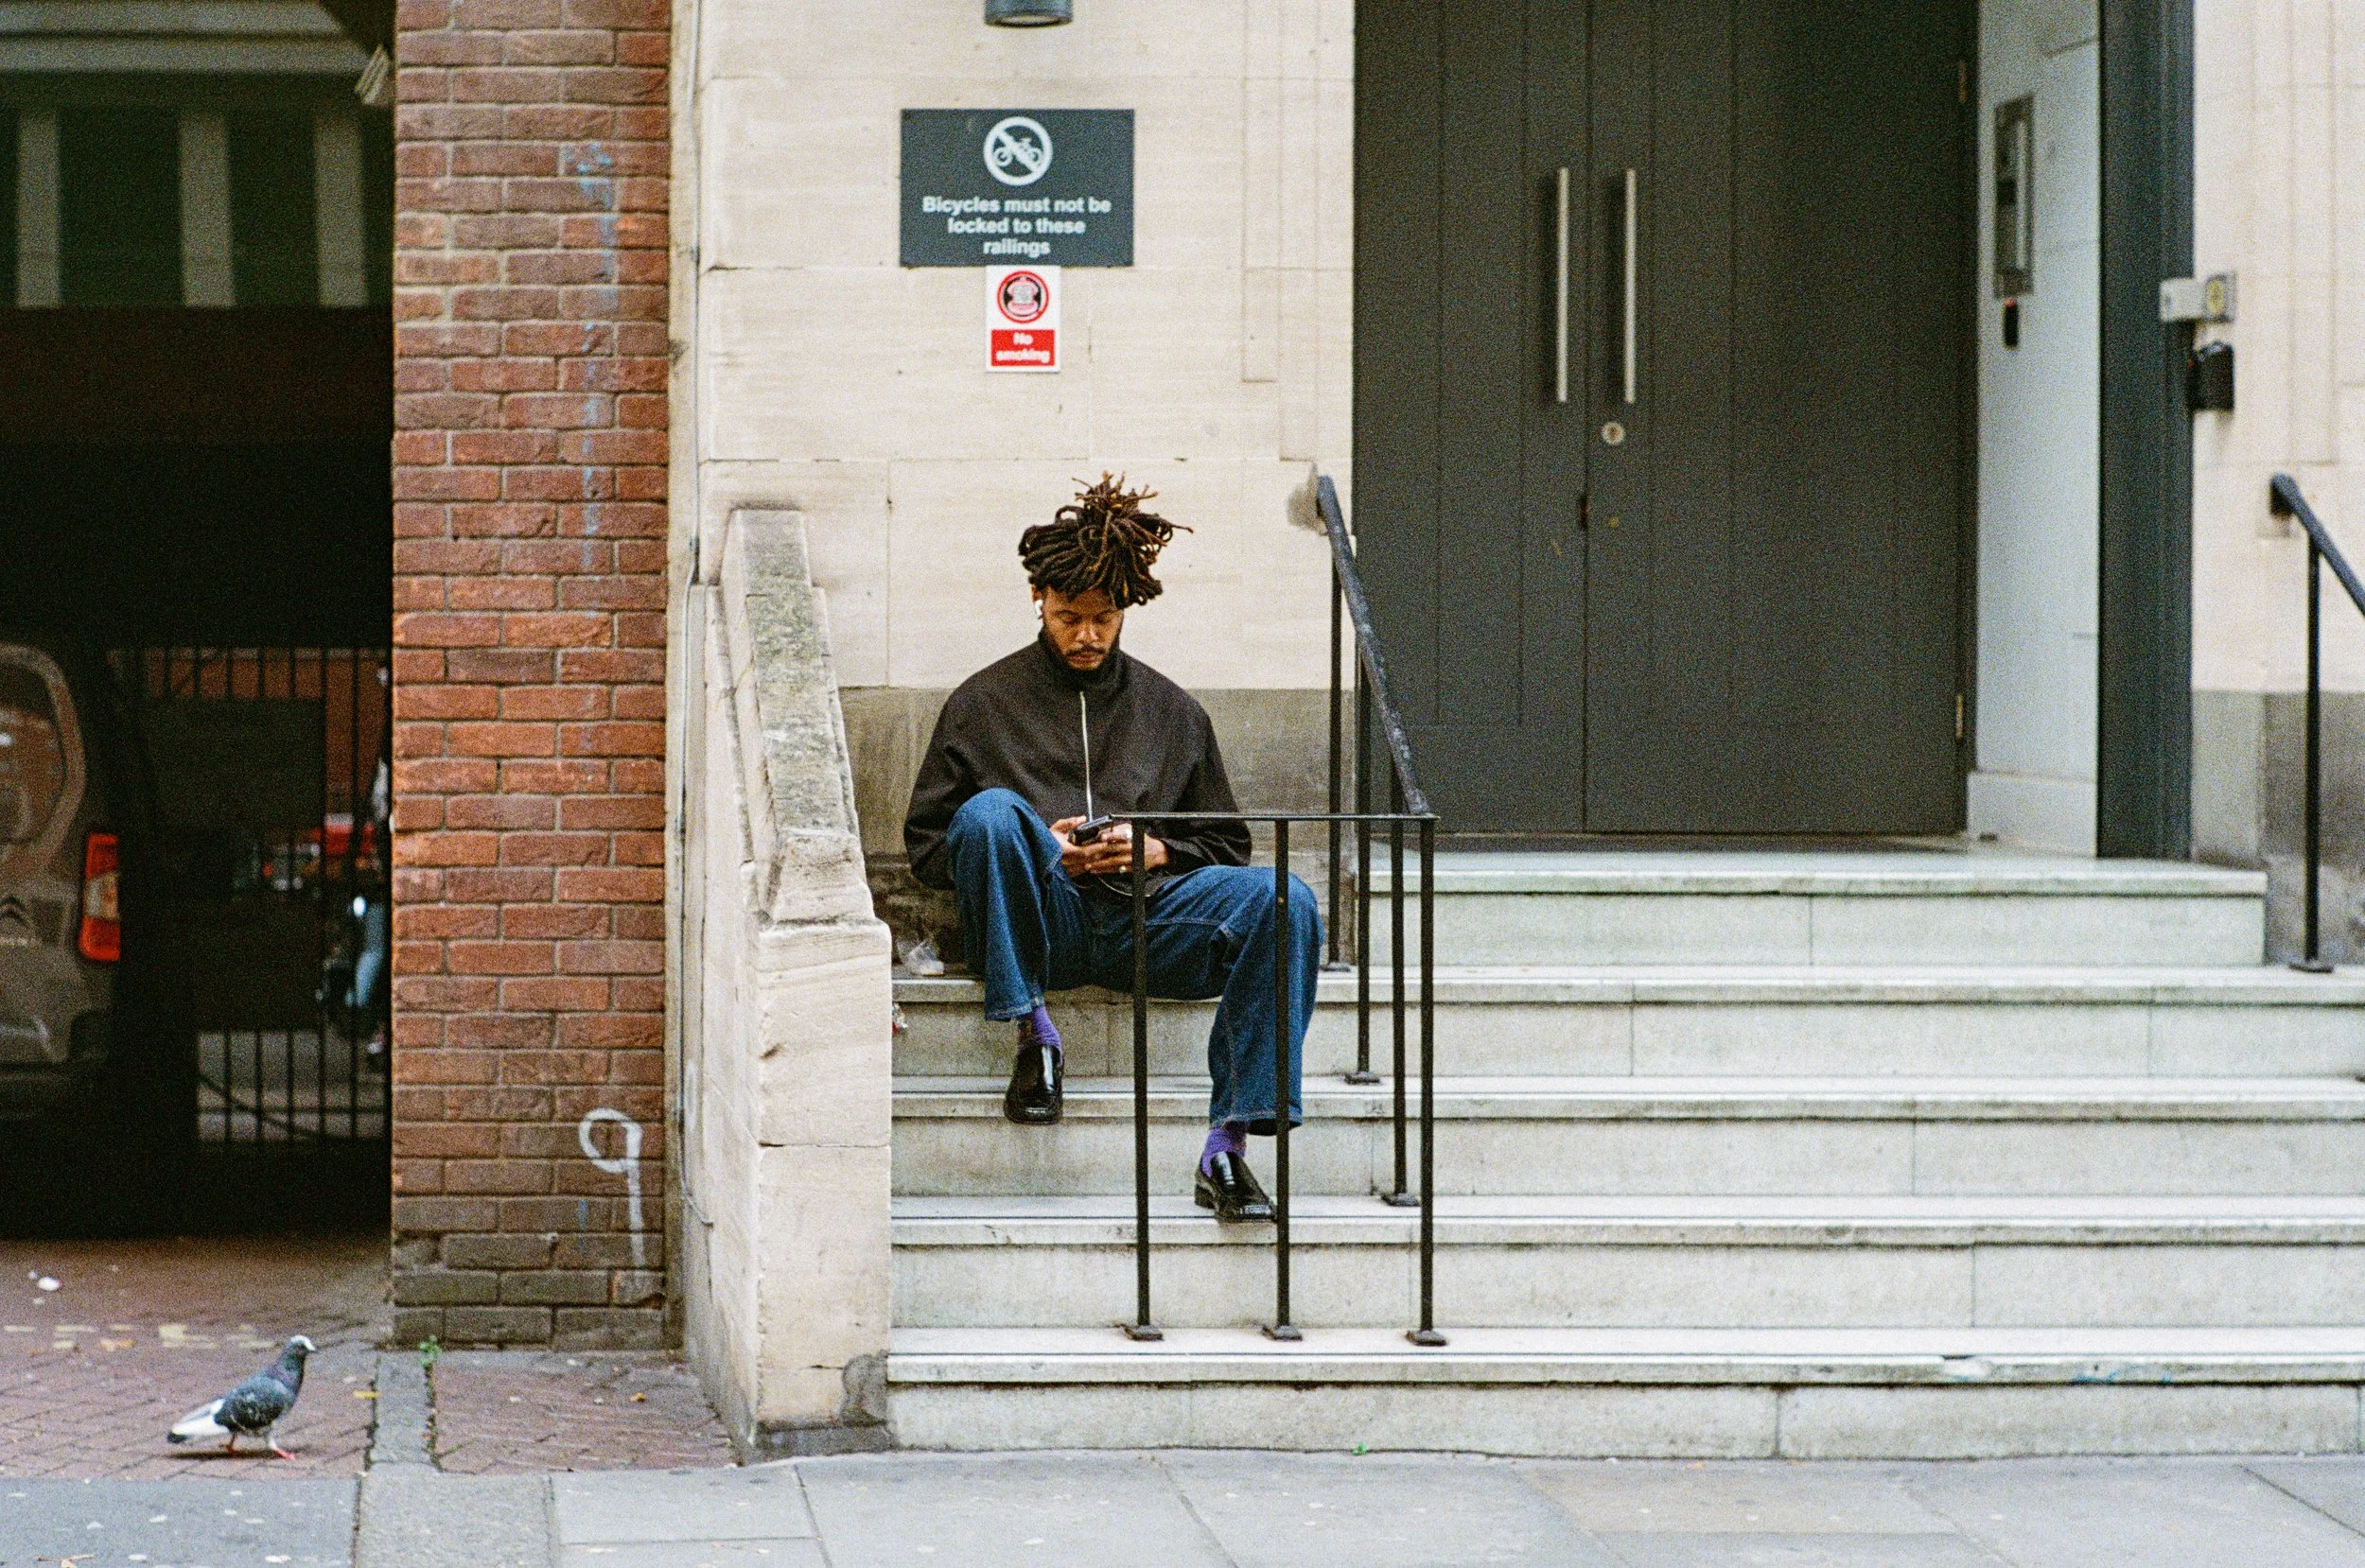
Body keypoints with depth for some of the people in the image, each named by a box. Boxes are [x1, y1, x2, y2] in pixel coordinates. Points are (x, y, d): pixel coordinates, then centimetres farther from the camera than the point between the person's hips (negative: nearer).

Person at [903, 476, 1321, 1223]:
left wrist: (1157, 851, 1)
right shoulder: (983, 703, 17)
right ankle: (1033, 1031, -22)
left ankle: (1228, 1145, -34)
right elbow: (926, 845, 14)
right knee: (990, 811, -34)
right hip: (1041, 918, -2)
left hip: (1144, 908, 2)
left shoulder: (1172, 710, 23)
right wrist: (1039, 850, -4)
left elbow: (1226, 845, 24)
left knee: (1282, 900, -29)